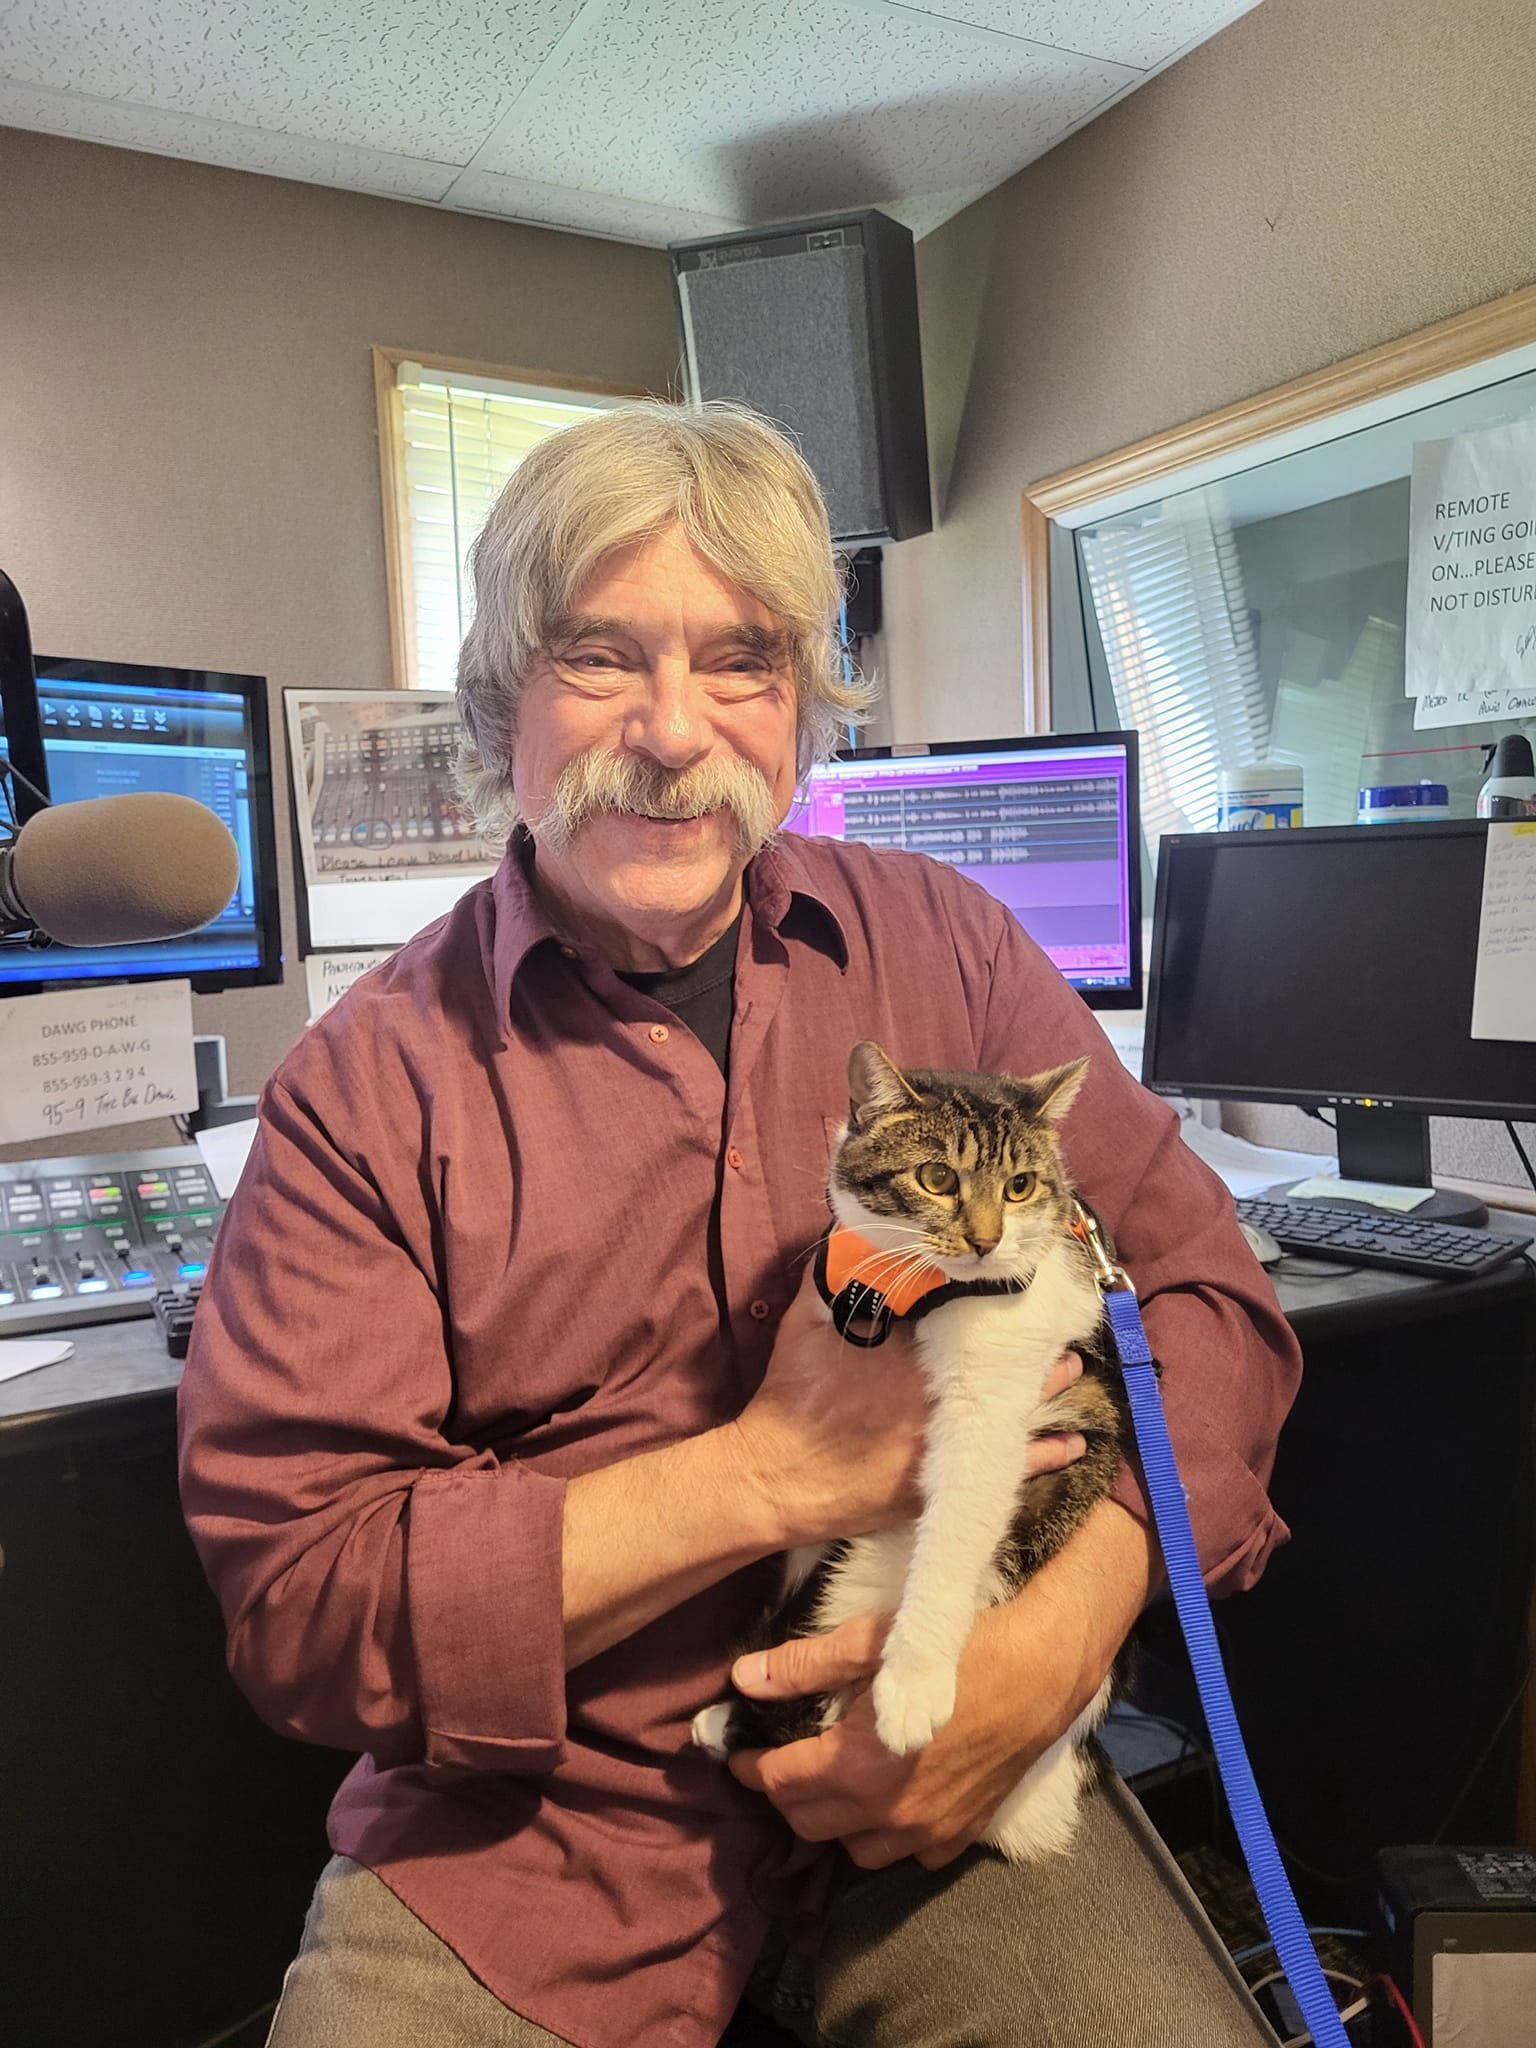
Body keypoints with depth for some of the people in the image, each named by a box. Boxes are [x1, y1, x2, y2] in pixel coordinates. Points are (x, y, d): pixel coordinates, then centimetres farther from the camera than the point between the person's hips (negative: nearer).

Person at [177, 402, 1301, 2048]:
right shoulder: (370, 1081, -7)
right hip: (527, 1828, 0)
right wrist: (777, 1468, -19)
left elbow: (1203, 1292, 0)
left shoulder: (944, 948, 0)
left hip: (933, 1782, 2)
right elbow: (294, 1592, -11)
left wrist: (1064, 1631, -17)